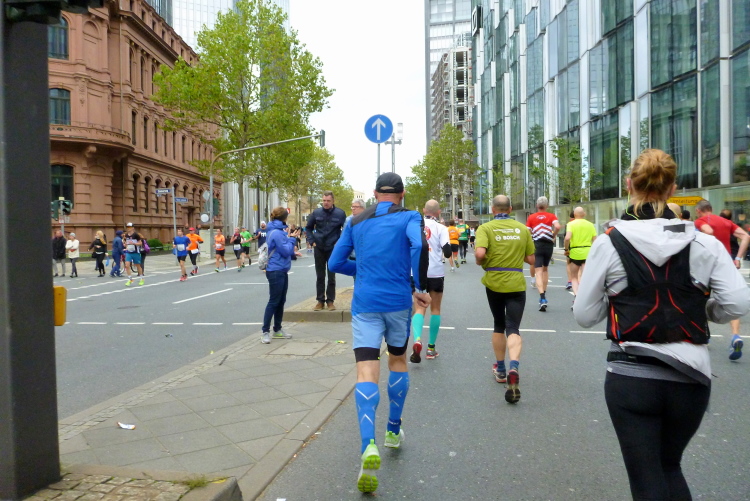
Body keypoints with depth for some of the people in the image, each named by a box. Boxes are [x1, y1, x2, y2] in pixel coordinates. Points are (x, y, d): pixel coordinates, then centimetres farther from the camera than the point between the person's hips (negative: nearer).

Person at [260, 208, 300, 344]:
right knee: (273, 302, -5)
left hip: (282, 271, 10)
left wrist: (289, 237, 5)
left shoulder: (278, 231, 14)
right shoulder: (277, 233, -17)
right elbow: (286, 251, -18)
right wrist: (292, 238, -6)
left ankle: (277, 330, 23)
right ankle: (265, 332, 0)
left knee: (281, 301, 14)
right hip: (275, 271, -10)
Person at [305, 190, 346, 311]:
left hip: (333, 249, -2)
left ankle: (330, 301, 14)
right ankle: (320, 301, 16)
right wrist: (312, 241, 1)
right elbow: (308, 228, 11)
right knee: (320, 276, 8)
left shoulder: (340, 214, -7)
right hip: (319, 249, 2)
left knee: (331, 277, 5)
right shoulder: (316, 213, -2)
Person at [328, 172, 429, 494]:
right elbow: (418, 245, -21)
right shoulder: (409, 217, 1)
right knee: (398, 361, 22)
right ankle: (393, 431, 32)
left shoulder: (356, 222, 11)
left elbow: (335, 263, 12)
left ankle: (369, 446, -26)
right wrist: (421, 288, -12)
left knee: (366, 373, -7)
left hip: (365, 303, 1)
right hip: (398, 302, 0)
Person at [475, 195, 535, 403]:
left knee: (499, 326, 18)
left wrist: (482, 263, 2)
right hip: (516, 283, 0)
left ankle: (500, 370, 29)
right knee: (513, 328, -1)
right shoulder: (523, 229, 5)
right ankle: (513, 367, -26)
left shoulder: (486, 228, -4)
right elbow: (531, 259, 6)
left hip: (494, 282, 0)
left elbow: (479, 253, -20)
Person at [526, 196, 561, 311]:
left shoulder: (531, 217, 4)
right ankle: (544, 295, 27)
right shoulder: (551, 216, 3)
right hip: (548, 245, 2)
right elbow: (557, 226, -15)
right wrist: (553, 236, 0)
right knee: (545, 269, 21)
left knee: (538, 271, -6)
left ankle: (542, 298, -22)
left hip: (536, 245, -2)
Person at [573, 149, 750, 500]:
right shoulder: (703, 244, -2)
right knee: (670, 466, 26)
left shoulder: (609, 243, -7)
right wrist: (696, 311, 11)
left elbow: (585, 316, -4)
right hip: (691, 379, 3)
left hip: (630, 378, -3)